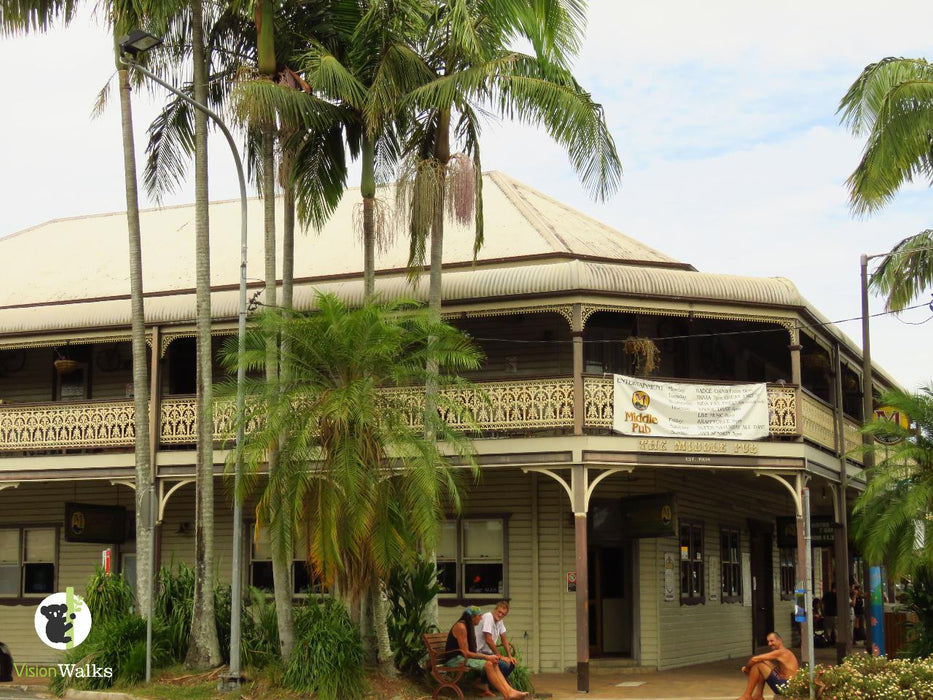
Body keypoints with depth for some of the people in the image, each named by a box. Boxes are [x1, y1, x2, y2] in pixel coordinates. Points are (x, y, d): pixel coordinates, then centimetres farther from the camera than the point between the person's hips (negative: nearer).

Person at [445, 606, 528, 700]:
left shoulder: (470, 626, 16)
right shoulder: (461, 627, -15)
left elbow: (471, 651, 12)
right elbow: (466, 653, -19)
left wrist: (488, 657, -1)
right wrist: (486, 657, -16)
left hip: (464, 658, 9)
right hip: (456, 660, -9)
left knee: (494, 664, -10)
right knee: (488, 665, -24)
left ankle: (510, 691, -21)